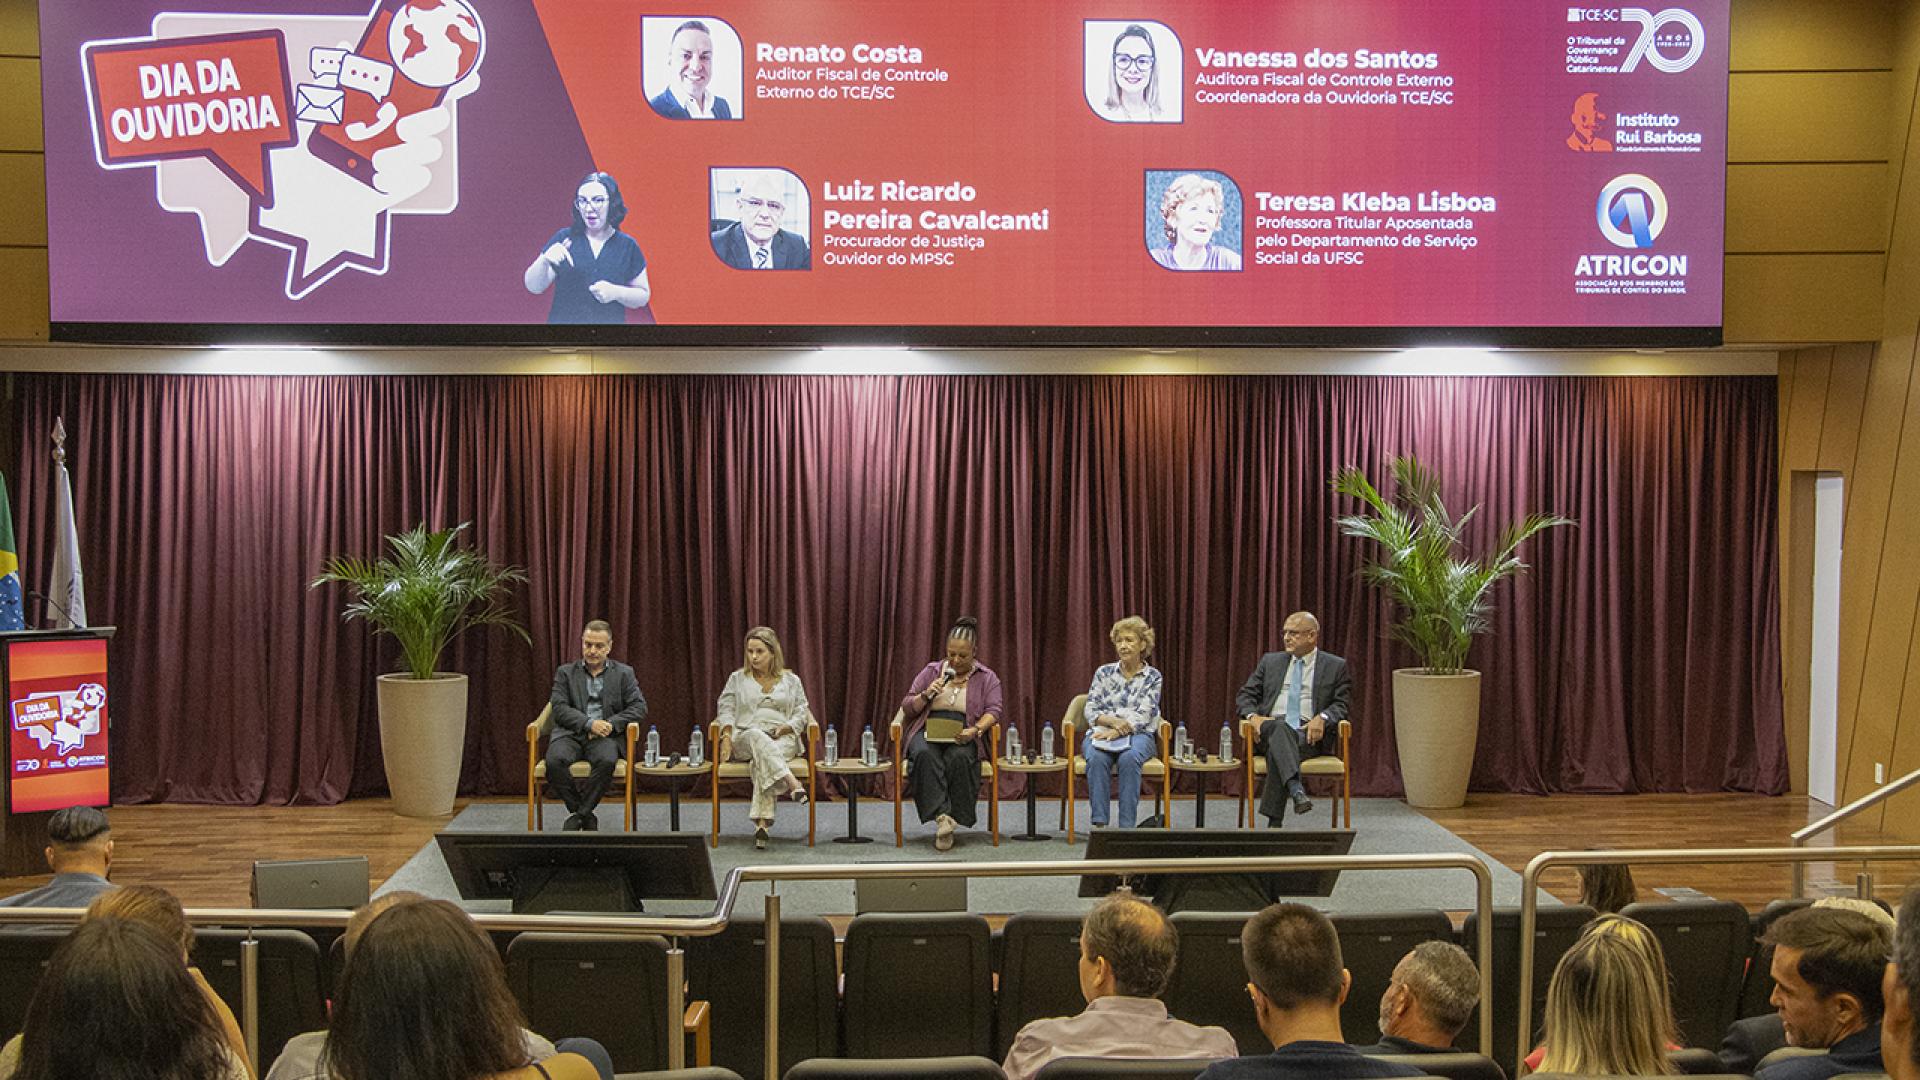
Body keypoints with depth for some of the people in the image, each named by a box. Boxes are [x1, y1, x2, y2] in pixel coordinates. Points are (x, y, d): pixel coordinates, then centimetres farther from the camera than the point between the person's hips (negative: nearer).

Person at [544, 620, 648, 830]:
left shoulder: (624, 673, 15)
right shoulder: (565, 672, 15)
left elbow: (639, 708, 5)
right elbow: (559, 708, 1)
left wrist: (611, 724, -12)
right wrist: (589, 723, -16)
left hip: (606, 735, -1)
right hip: (571, 734, 1)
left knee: (606, 760, -36)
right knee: (554, 760, -32)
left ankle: (579, 814, -17)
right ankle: (586, 816, -14)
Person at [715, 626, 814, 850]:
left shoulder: (791, 681, 18)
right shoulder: (737, 679, 18)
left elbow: (801, 713, 13)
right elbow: (726, 712, 11)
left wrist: (788, 726, -7)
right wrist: (727, 735, -7)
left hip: (783, 739, 0)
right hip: (744, 739, 0)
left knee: (762, 762, -37)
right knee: (757, 737, -39)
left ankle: (761, 823, -49)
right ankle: (792, 782, -59)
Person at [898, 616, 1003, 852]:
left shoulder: (986, 677, 12)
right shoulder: (931, 671, 15)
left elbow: (994, 710, 0)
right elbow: (907, 707, 13)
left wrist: (976, 729, -19)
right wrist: (926, 695, -7)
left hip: (963, 736, -1)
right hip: (928, 733, 1)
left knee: (959, 758, -36)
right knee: (925, 755, -35)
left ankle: (953, 818, -31)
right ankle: (941, 815, -44)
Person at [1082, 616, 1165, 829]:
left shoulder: (1152, 676, 6)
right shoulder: (1104, 672, 11)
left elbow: (1142, 716, -6)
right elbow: (1090, 710, 3)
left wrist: (1116, 732, -21)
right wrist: (1113, 720, -18)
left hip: (1137, 735, -1)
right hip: (1102, 732, 1)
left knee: (1129, 758, -37)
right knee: (1096, 757, -35)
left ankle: (1127, 825, -36)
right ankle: (1099, 823, -36)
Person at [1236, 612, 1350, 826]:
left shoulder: (1335, 666, 14)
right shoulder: (1270, 661, 21)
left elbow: (1341, 705, 7)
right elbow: (1245, 695, 17)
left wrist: (1322, 718, -15)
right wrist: (1253, 716, -6)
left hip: (1309, 734, -2)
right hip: (1271, 728, 2)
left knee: (1277, 750, -36)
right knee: (1279, 727, -38)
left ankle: (1274, 821, -40)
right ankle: (1296, 789, -58)